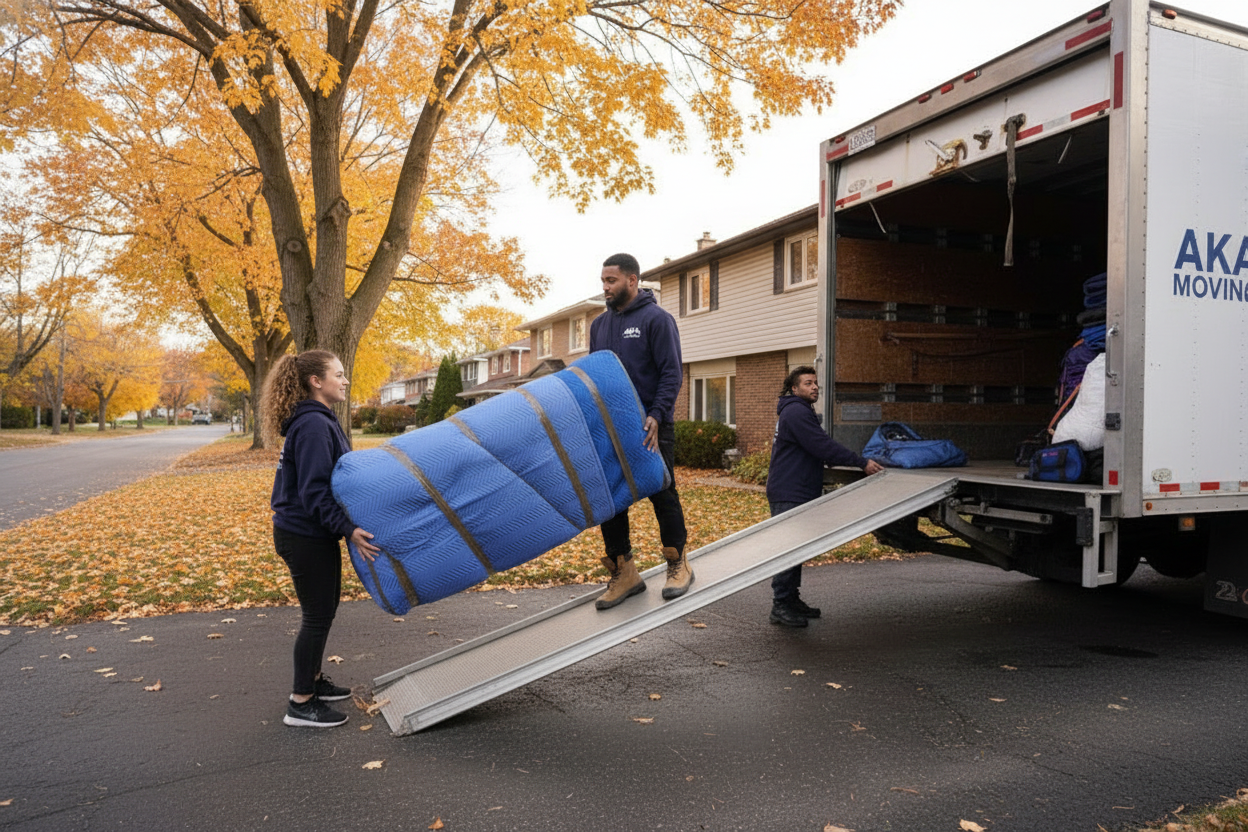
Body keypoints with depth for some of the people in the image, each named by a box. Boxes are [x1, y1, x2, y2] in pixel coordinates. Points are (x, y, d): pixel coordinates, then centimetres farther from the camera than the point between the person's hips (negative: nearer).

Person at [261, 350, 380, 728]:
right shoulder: (312, 425, -21)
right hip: (304, 536, -10)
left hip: (314, 533, 10)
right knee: (317, 615, -1)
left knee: (324, 608, 20)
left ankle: (313, 680, 36)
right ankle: (301, 705, 11)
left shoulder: (320, 421, 12)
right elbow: (314, 491, -26)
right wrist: (348, 529, -30)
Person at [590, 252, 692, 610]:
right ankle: (624, 573, 13)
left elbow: (672, 373, -10)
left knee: (662, 494, 0)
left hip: (651, 426, -6)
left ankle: (678, 565, 17)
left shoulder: (657, 319, -5)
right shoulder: (599, 324, 14)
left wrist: (657, 416, -21)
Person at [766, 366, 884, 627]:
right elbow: (823, 446, -20)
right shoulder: (796, 412, -14)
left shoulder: (799, 411, 21)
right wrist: (862, 463, -18)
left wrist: (859, 462, 18)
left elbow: (818, 450, 24)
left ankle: (791, 600, 22)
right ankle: (780, 607, -6)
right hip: (788, 494, -11)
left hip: (797, 492, 11)